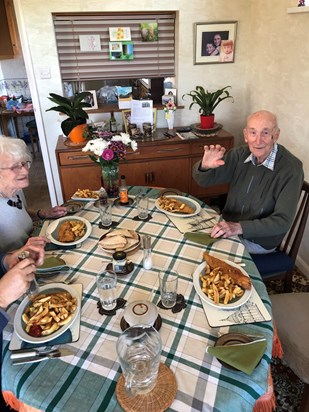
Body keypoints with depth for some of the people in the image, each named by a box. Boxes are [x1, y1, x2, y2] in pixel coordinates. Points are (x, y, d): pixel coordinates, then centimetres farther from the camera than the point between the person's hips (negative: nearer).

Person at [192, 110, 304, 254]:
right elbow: (203, 180, -2)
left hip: (259, 241, -4)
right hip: (228, 225, 5)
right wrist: (205, 166, -26)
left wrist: (239, 227, -35)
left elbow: (282, 221, -23)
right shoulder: (239, 155, -7)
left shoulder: (291, 169, -21)